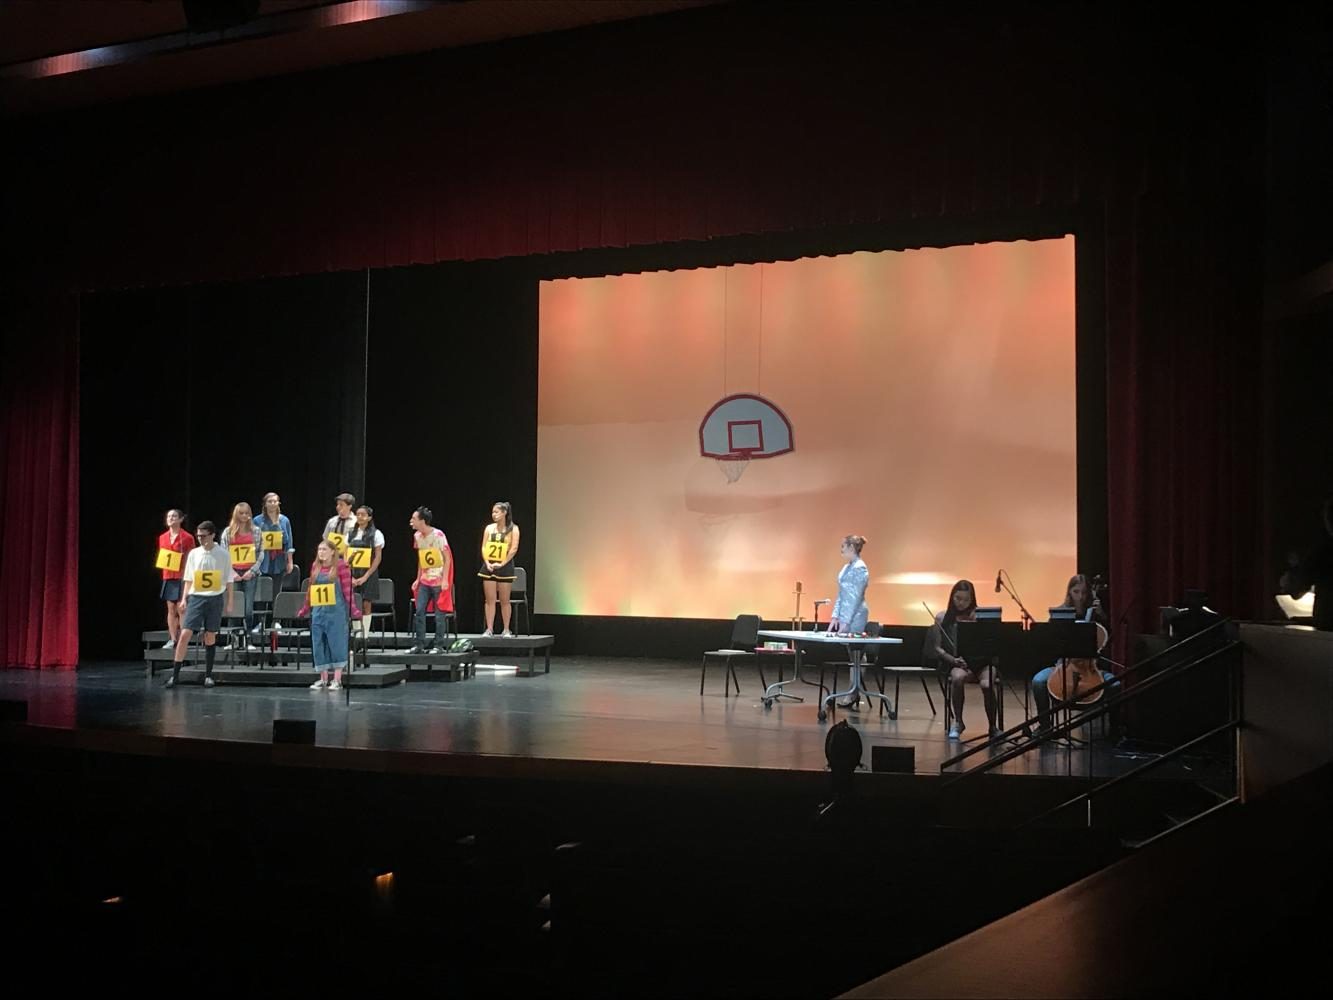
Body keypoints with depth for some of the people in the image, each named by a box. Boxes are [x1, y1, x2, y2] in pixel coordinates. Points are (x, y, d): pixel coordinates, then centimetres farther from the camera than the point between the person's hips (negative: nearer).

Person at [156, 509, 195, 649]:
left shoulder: (187, 538, -5)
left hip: (182, 577, -5)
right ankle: (172, 640, 11)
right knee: (171, 609, 7)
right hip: (168, 576, 5)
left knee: (181, 609, -6)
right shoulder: (162, 537, 10)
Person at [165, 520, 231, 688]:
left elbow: (228, 580, 4)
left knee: (210, 636, 5)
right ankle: (175, 674, -4)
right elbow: (188, 579, 11)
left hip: (215, 598, -1)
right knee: (185, 634, -8)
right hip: (196, 597, 1)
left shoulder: (223, 555, 0)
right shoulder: (194, 554, 6)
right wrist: (184, 599, 4)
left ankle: (208, 675, 14)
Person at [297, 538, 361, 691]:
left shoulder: (341, 566, -5)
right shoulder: (315, 567, 10)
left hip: (336, 611, -5)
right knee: (319, 644, 7)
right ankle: (323, 679, 16)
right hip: (318, 611, 5)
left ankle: (337, 680, 3)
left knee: (336, 643, -2)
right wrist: (305, 610, 18)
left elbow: (347, 590, -7)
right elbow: (310, 589, 17)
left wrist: (354, 610, -13)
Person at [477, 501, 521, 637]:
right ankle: (489, 630, 5)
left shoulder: (513, 529, -1)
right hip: (489, 566, 3)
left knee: (505, 600, 2)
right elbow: (483, 547, 7)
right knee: (489, 600, 2)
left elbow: (514, 549, -8)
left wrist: (502, 564, -13)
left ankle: (506, 630, 9)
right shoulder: (489, 528, 9)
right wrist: (487, 563, -7)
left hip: (504, 567, -3)